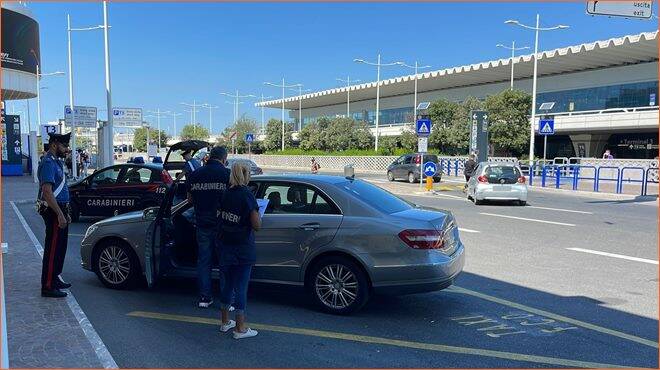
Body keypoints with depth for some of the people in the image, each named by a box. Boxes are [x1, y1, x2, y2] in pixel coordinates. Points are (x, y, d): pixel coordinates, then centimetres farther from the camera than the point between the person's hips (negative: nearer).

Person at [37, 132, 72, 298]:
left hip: (59, 210, 10)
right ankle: (48, 287, -1)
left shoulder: (56, 162, 17)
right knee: (53, 249, -6)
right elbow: (47, 192, -24)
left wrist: (65, 213, 22)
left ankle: (55, 278, 28)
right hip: (53, 211, -10)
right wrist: (60, 215, -25)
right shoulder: (48, 163, -16)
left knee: (60, 247, 17)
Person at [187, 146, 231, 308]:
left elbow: (190, 200, 14)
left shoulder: (194, 175, 4)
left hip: (203, 224, 4)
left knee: (203, 261, 14)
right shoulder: (227, 174, -10)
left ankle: (204, 298, 19)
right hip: (222, 225, -3)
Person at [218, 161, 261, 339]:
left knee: (228, 284, 18)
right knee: (241, 287, 2)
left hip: (225, 247, 6)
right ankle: (240, 328, 11)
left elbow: (221, 218, 9)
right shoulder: (247, 195, -16)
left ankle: (225, 321, 31)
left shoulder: (226, 194, 3)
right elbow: (256, 226, -16)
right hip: (243, 249, -6)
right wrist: (256, 214, 1)